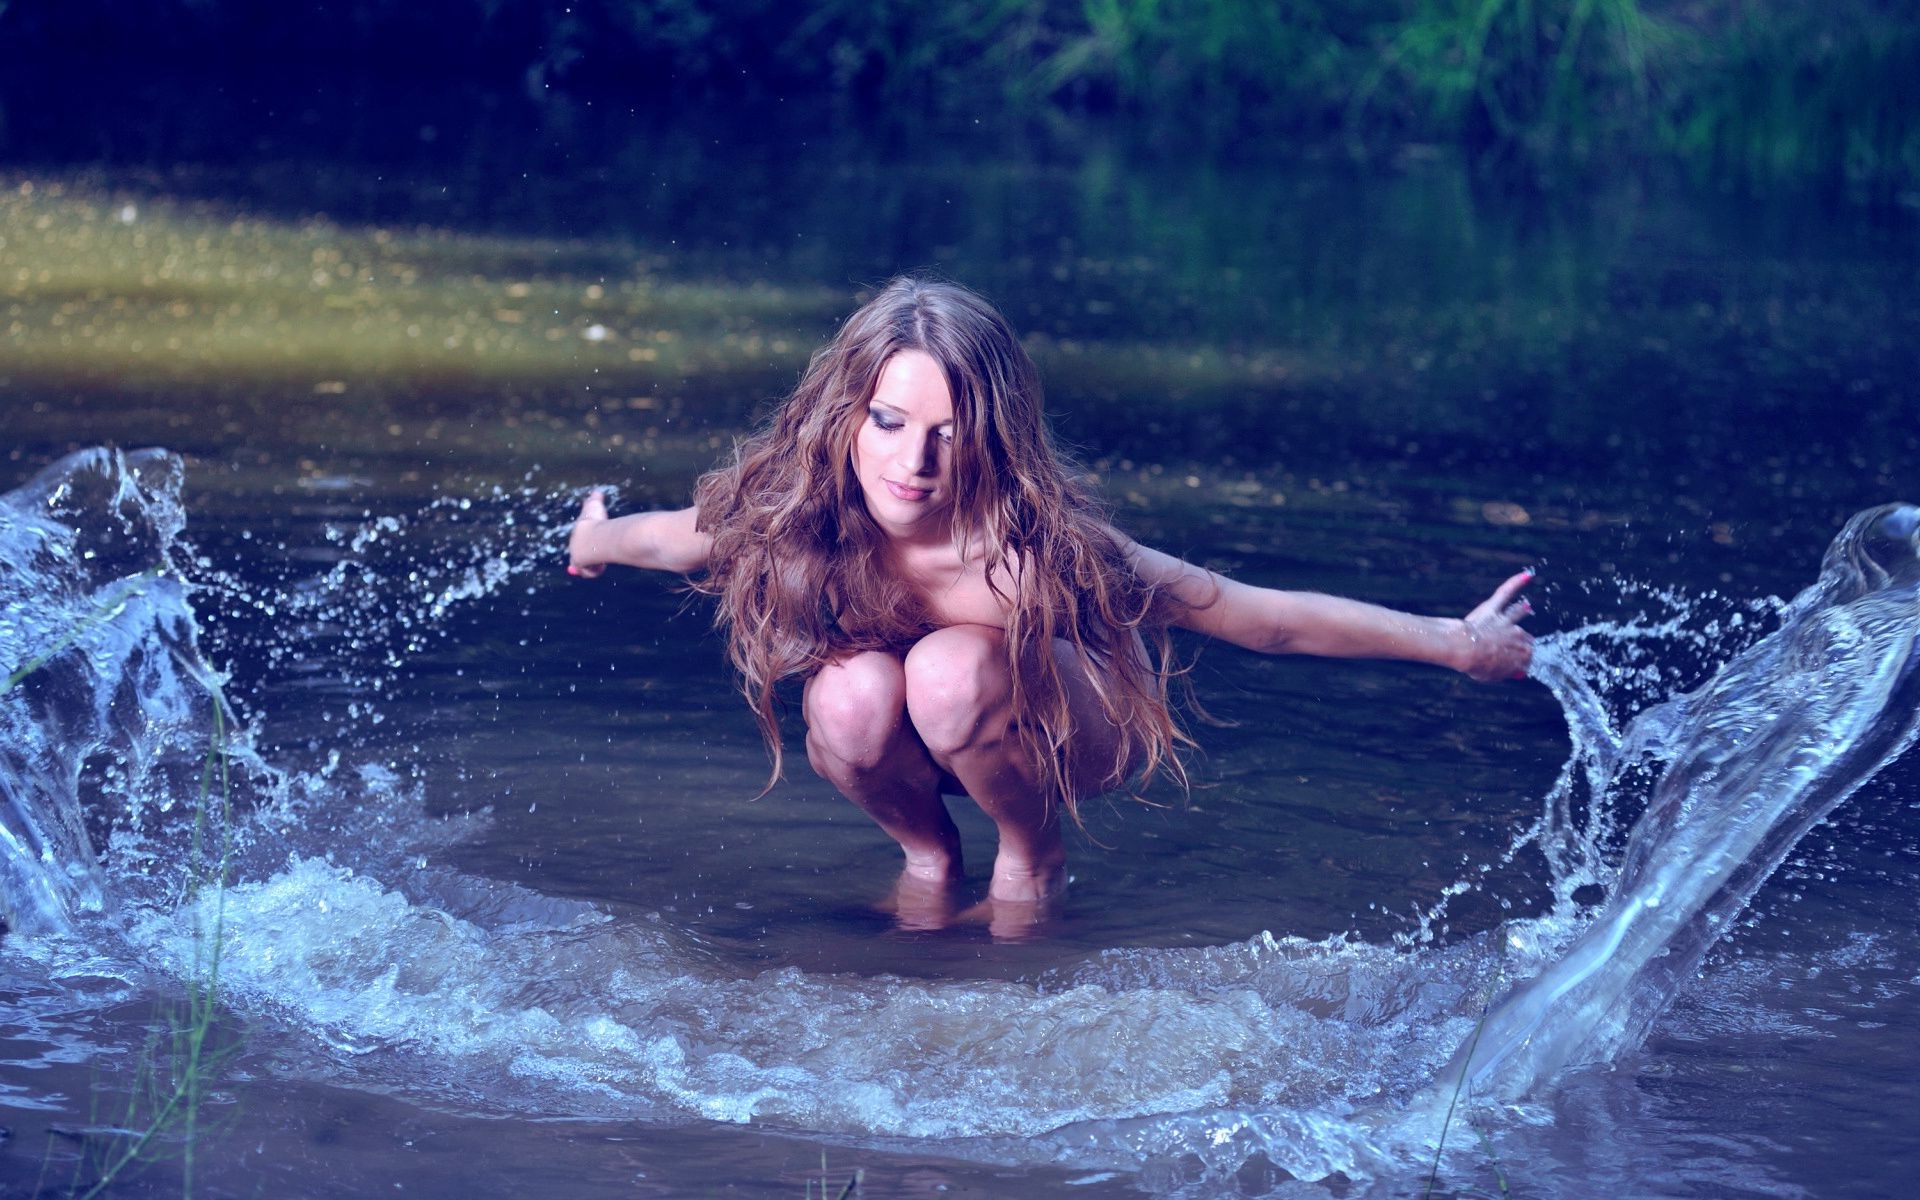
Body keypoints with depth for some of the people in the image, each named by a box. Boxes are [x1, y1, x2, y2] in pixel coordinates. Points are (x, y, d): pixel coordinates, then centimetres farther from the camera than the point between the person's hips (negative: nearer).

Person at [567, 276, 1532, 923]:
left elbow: (1270, 621, -32)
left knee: (953, 669, -34)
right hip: (926, 738, 3)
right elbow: (683, 537, -1)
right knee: (852, 692, -30)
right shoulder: (789, 515, -27)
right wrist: (595, 541, 19)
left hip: (1079, 729, -3)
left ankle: (1034, 857, -4)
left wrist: (1460, 644, -27)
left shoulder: (1031, 552, -38)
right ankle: (926, 856, 3)